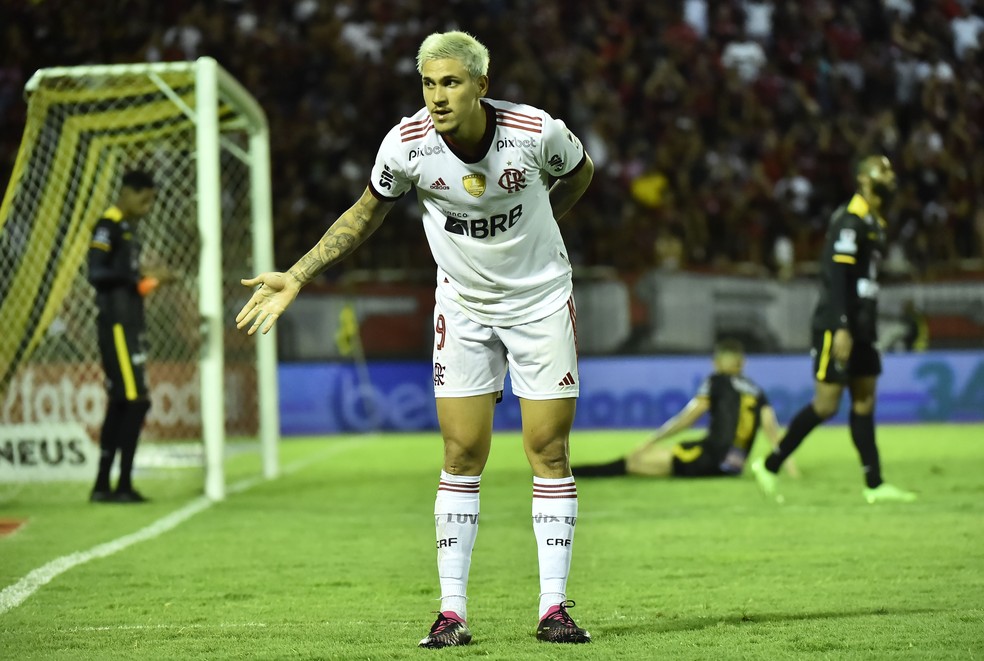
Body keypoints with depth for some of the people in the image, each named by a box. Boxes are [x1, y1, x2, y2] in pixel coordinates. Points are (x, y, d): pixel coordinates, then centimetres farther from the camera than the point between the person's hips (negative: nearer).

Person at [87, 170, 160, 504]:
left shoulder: (128, 229, 18)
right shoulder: (108, 225, -10)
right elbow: (96, 273, -21)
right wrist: (136, 277, -29)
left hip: (128, 327, 10)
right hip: (116, 327, -10)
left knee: (120, 404, 10)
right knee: (136, 400, -12)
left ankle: (102, 486, 13)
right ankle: (123, 485, -10)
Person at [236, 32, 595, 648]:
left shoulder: (536, 131, -20)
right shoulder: (407, 143, -17)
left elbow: (579, 171, 4)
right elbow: (367, 213, 1)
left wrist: (528, 233, 1)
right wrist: (296, 278, -3)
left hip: (541, 301, -1)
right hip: (463, 308, 1)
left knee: (549, 453, -2)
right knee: (462, 458, -2)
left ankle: (554, 607, 5)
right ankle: (452, 611, 3)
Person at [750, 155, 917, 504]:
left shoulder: (875, 222, 16)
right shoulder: (849, 220, -13)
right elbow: (836, 276, -20)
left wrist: (867, 329, 18)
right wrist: (841, 328, -25)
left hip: (860, 328, 9)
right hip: (837, 326, -9)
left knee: (865, 400, 6)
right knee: (826, 404, -9)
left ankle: (874, 485, 6)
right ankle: (770, 465, 2)